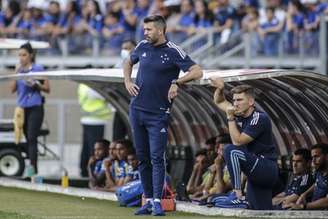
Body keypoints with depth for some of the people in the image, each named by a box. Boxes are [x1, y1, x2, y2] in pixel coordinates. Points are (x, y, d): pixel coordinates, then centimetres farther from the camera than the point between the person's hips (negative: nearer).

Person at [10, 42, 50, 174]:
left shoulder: (38, 69, -4)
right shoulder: (19, 69, 10)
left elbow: (47, 89, -2)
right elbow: (13, 89, 4)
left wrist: (35, 84, -18)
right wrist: (17, 73, -5)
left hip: (35, 108, -6)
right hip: (22, 107, 6)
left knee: (32, 138, -16)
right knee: (28, 139, 9)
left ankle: (33, 167, -24)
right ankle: (32, 169, 14)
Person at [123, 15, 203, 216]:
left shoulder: (173, 52, -10)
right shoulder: (143, 47, 8)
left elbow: (197, 71, -17)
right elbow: (128, 63, 28)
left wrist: (176, 83, -23)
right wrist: (127, 82, 12)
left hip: (158, 113, -6)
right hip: (137, 109, 6)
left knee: (156, 158, -10)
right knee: (142, 158, 9)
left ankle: (157, 202, -9)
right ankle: (148, 201, 15)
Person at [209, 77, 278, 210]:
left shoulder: (260, 119, -16)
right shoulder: (240, 114, 7)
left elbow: (237, 141, -21)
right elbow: (219, 102, 22)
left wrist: (230, 117, -15)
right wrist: (220, 89, 1)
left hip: (267, 169, -9)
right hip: (256, 174, 9)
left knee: (231, 151, -27)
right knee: (261, 214, 10)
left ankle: (237, 197, -28)